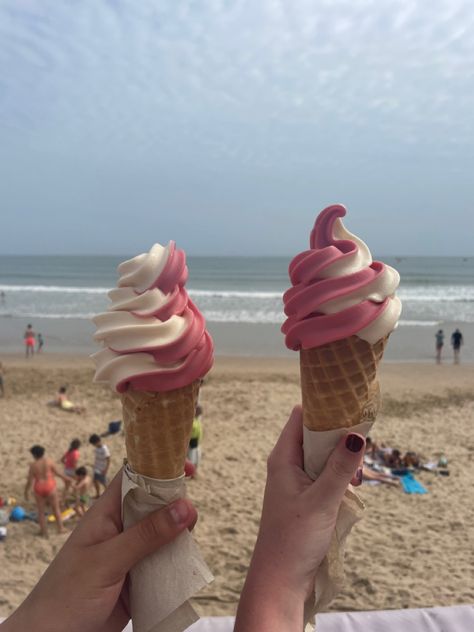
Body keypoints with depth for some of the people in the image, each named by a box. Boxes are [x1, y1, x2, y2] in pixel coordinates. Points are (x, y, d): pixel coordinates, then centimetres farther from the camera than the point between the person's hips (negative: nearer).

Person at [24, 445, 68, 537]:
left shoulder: (33, 465, -12)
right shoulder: (49, 460, -11)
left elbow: (30, 481, -9)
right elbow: (56, 472, -1)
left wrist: (26, 492, 5)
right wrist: (63, 477, 18)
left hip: (39, 489, 0)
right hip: (50, 487, 0)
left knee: (41, 511, 16)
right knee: (56, 508, 16)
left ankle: (44, 532, 24)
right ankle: (60, 528, 24)